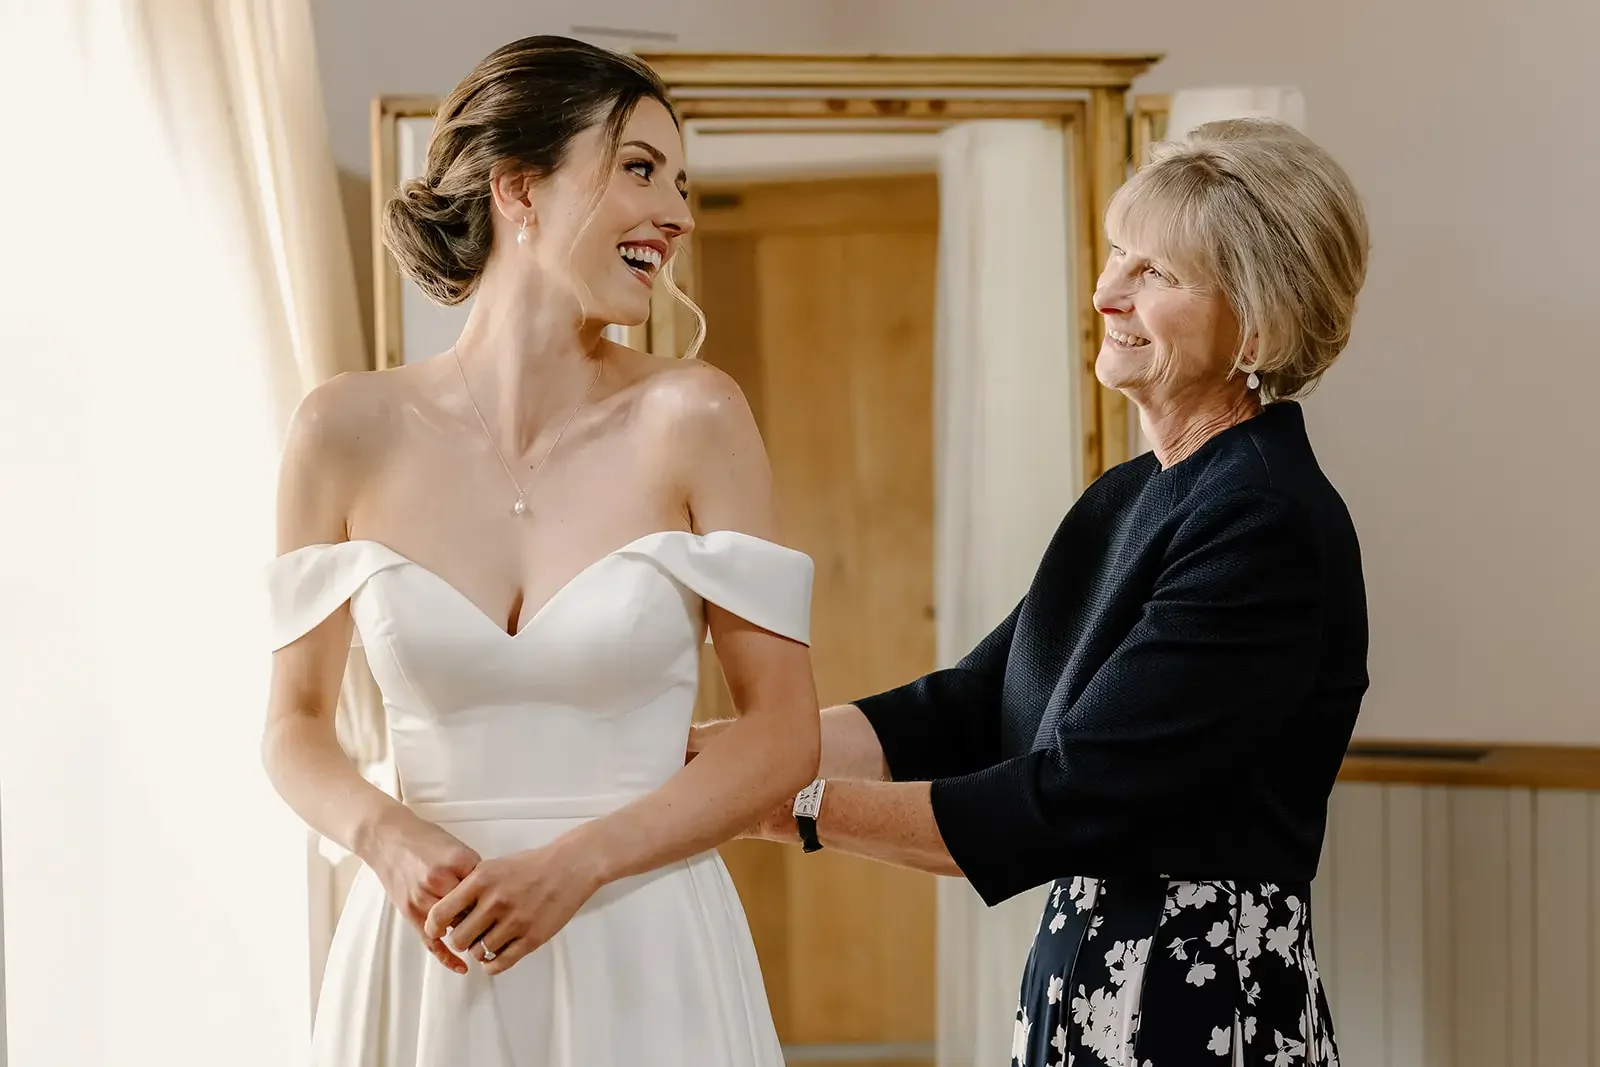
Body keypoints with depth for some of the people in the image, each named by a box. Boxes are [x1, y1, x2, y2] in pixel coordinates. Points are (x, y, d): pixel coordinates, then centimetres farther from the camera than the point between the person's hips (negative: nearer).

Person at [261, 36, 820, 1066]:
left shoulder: (691, 417, -7)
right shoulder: (351, 429, -3)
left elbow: (786, 732, -5)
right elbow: (296, 723, 6)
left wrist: (574, 863, -15)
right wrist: (386, 835, -12)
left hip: (644, 955, -1)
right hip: (426, 952, 1)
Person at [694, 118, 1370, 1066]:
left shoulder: (1270, 527, -18)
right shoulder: (1128, 499, 10)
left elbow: (1064, 804, -21)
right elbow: (968, 709, 7)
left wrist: (800, 805, -17)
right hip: (1080, 982, 8)